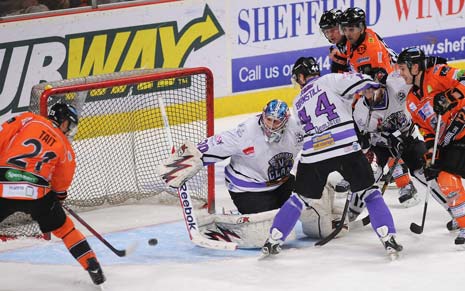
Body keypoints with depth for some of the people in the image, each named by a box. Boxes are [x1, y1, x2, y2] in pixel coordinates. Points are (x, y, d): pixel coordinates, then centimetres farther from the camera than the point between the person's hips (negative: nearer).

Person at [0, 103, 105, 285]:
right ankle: (93, 268, 18)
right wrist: (60, 195, 43)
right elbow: (61, 183, 22)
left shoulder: (27, 120, 10)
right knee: (63, 228, 20)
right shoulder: (64, 146, 14)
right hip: (37, 193, 1)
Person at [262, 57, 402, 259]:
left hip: (313, 154, 3)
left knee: (300, 197, 20)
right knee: (370, 192, 9)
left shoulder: (298, 102, 22)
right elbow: (359, 82, -7)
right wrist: (375, 87, 12)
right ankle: (388, 238, -3)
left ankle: (273, 241, 17)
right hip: (346, 149, -3)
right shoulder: (329, 81, 6)